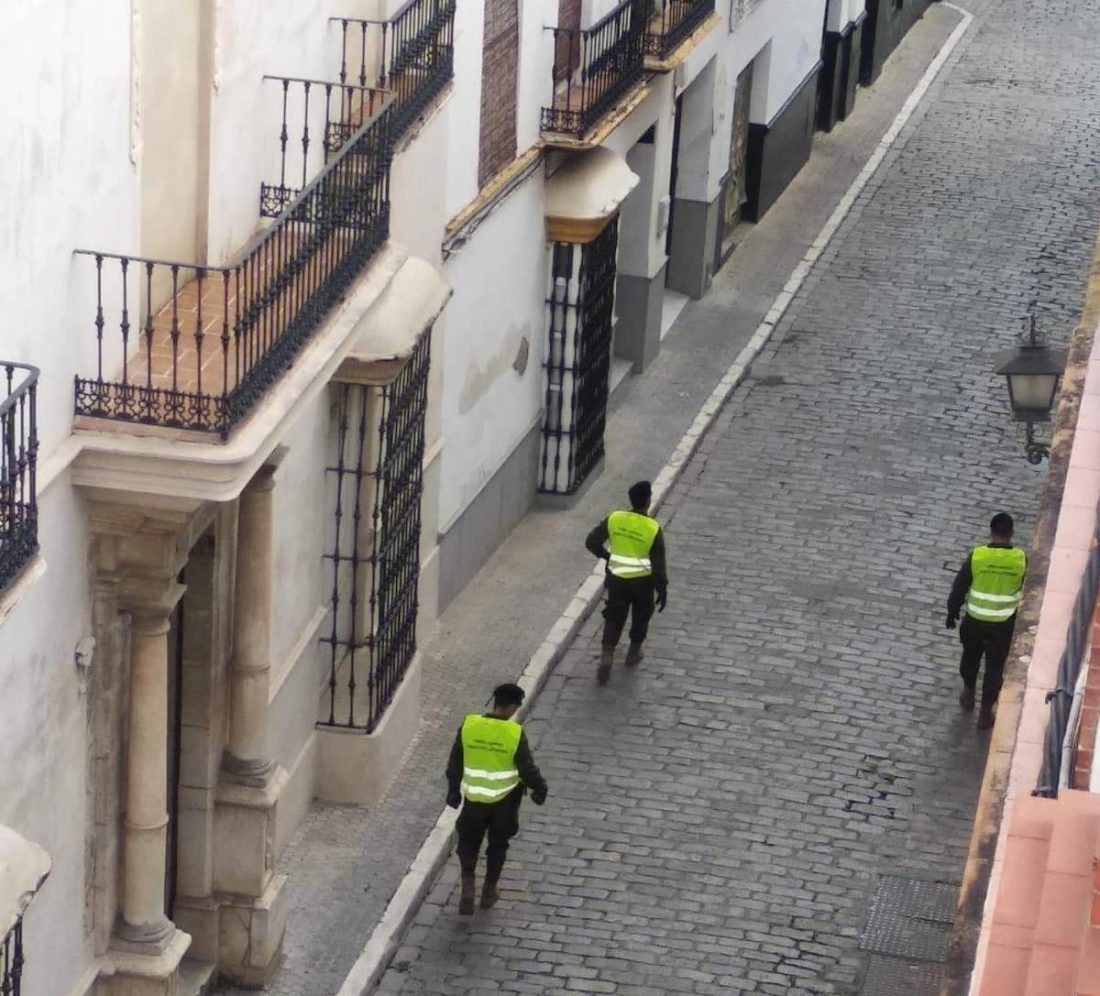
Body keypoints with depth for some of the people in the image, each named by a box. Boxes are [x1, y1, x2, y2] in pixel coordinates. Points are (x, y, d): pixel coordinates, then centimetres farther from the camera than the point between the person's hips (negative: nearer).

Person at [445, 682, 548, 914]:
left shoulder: (469, 725, -11)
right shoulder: (515, 734, -19)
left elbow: (455, 763, -2)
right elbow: (527, 768, -12)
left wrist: (453, 790, 12)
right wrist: (540, 788, 7)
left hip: (474, 798, 1)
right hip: (504, 799, -1)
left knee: (469, 842, 17)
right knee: (497, 845, 19)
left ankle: (468, 885, -2)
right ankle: (489, 891, 28)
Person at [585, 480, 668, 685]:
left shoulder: (614, 520, -12)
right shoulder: (653, 529, -20)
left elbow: (591, 542, -6)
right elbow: (658, 565, -17)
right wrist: (662, 591, -5)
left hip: (617, 579, 2)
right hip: (642, 582, -2)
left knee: (613, 618, 13)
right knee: (641, 617, 23)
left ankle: (607, 655, -1)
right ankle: (633, 652, 38)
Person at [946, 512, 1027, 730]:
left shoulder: (976, 555, -18)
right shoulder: (1020, 558, -15)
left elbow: (960, 586, -8)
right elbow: (1021, 587, 2)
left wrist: (952, 611, 7)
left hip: (976, 619, 0)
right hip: (1004, 623, 0)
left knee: (971, 655, 27)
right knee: (995, 666, 14)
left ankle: (968, 694, 46)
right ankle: (985, 712, 20)